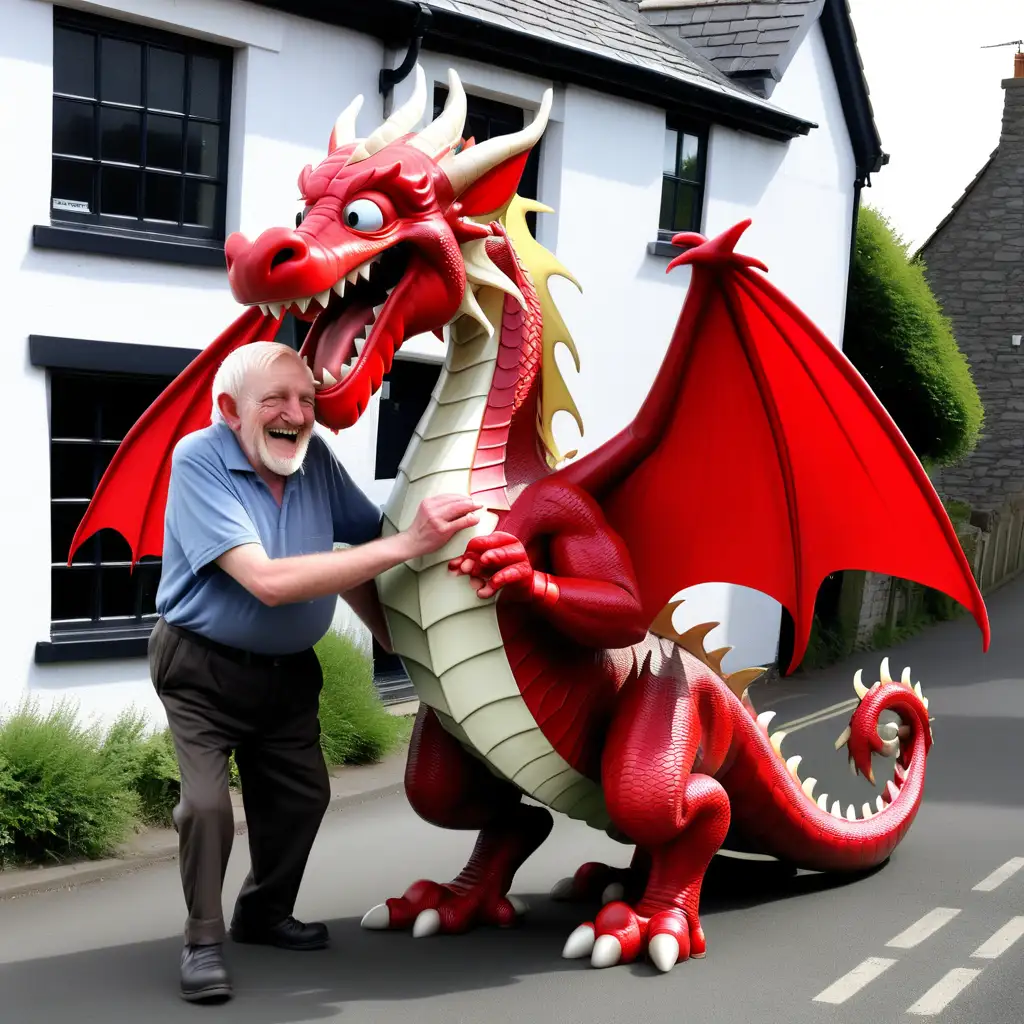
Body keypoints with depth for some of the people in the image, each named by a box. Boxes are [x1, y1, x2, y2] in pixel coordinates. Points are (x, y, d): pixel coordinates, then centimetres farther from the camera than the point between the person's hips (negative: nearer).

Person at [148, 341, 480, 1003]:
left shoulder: (315, 457, -11)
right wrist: (407, 544, -38)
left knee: (303, 796, 12)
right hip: (204, 668, -6)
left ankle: (264, 915, 36)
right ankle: (204, 940, 4)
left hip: (289, 670, 6)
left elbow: (352, 551, 5)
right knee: (208, 803, -18)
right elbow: (269, 581, -36)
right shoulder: (199, 463, -26)